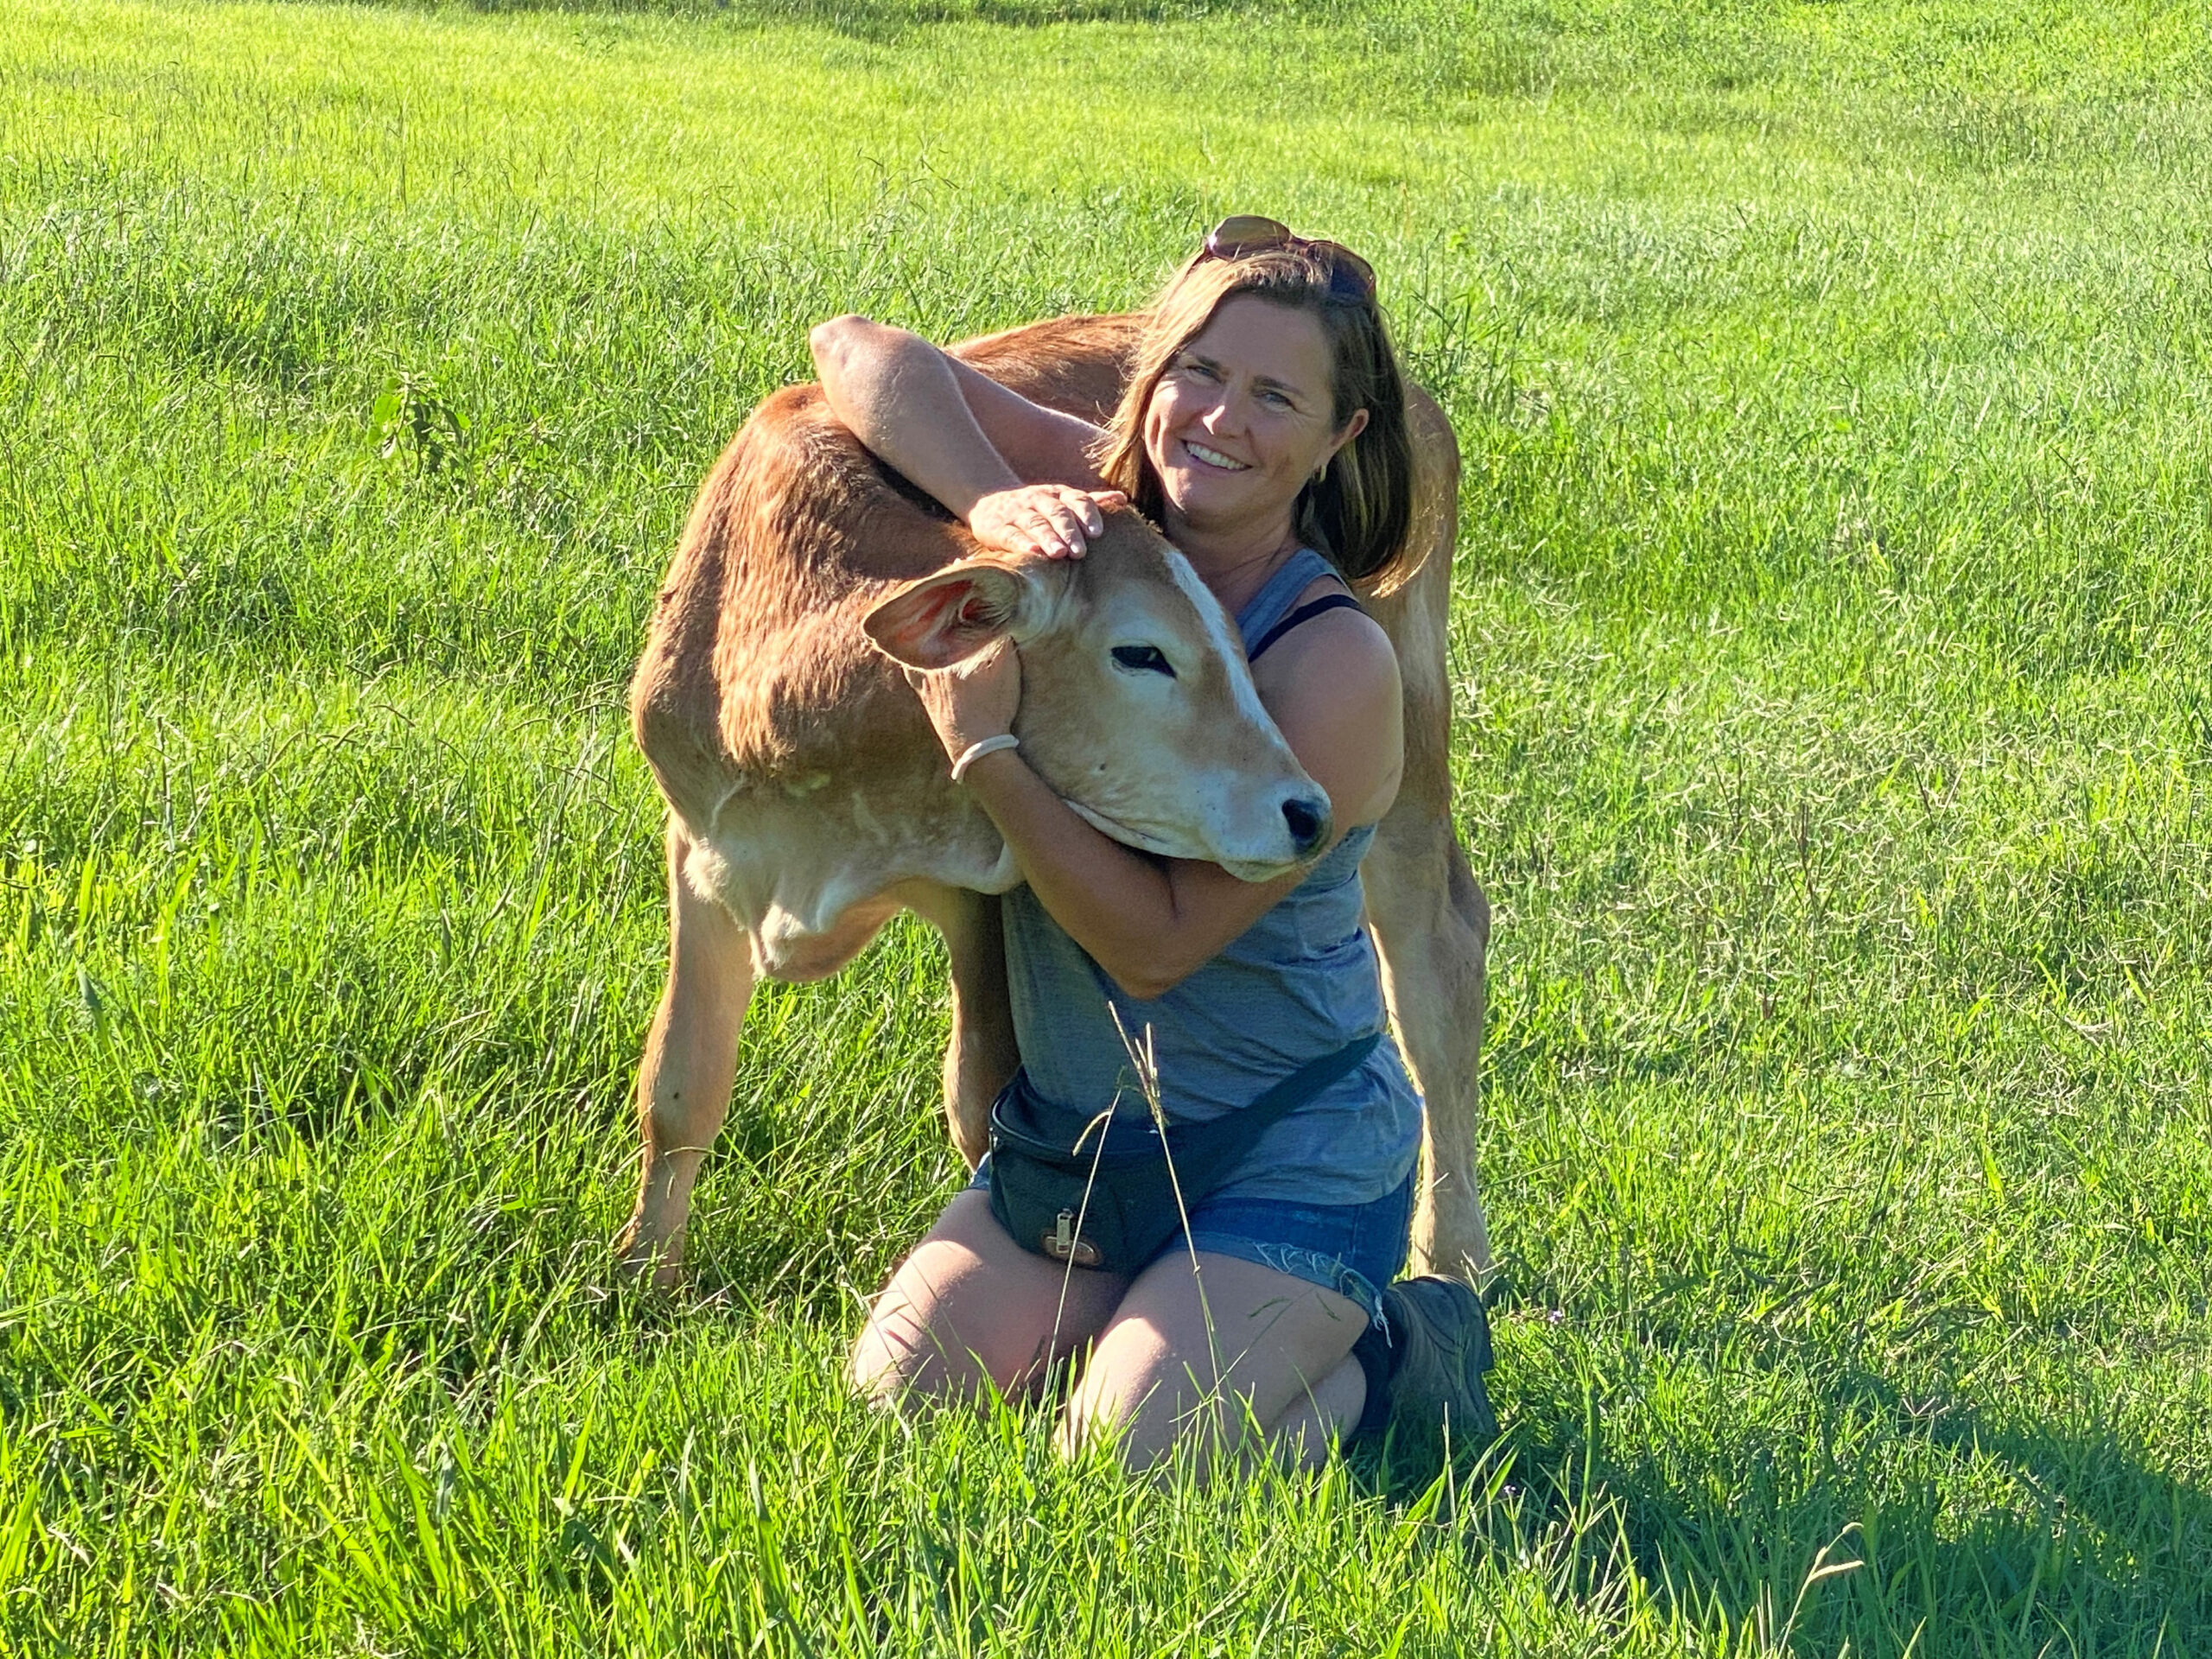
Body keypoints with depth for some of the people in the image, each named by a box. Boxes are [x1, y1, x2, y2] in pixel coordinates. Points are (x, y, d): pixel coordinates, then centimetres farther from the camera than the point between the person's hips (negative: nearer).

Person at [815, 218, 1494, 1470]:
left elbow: (1159, 940, -22)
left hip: (1291, 1167, -6)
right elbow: (864, 353, -12)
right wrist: (990, 503, -28)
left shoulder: (1336, 663, -22)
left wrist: (985, 747, -29)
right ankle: (1171, 1313, 18)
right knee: (898, 1394, -5)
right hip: (1079, 1133, 6)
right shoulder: (1100, 512, -6)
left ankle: (1373, 1359, 8)